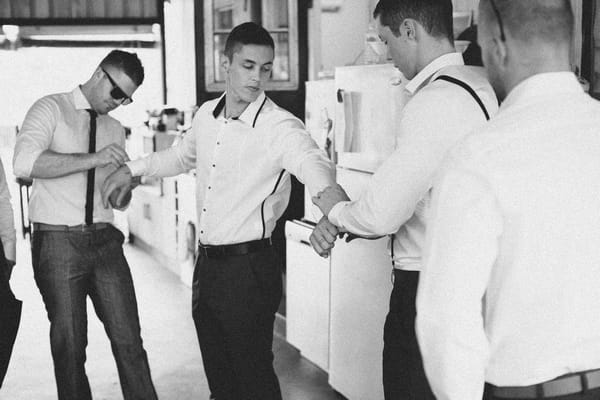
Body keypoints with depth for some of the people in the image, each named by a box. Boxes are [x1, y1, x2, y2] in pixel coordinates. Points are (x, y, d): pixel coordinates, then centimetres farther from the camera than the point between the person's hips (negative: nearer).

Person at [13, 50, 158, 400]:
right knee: (69, 346, 2)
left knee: (129, 341, 2)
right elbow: (24, 163, -20)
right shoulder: (51, 109, 0)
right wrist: (93, 159, -22)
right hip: (58, 242, -4)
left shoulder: (116, 130, 17)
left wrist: (125, 185, -3)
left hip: (105, 241, 5)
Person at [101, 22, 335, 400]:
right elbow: (183, 155, 27)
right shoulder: (206, 115, 6)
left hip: (249, 268, -7)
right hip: (207, 265, 7)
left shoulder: (281, 127, -16)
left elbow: (314, 164, -35)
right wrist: (132, 168, 24)